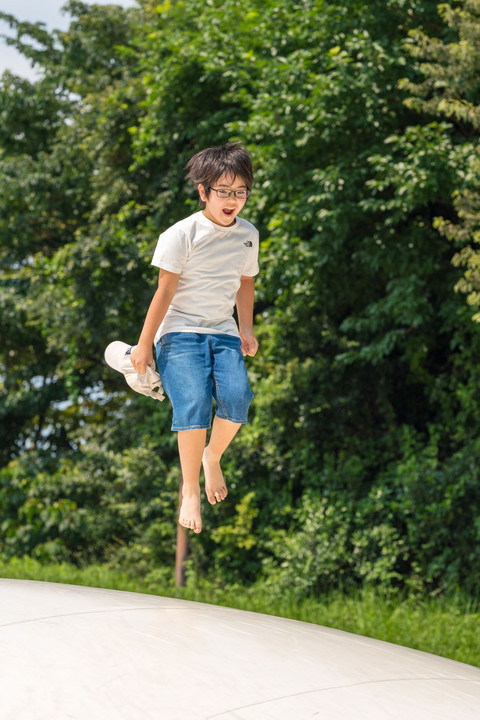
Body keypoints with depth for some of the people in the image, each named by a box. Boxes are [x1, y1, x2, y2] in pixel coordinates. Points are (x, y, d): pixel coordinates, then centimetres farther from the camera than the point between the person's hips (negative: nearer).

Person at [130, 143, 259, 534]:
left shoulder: (248, 234, 9)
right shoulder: (181, 234, -8)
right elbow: (165, 291, -6)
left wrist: (247, 329, 19)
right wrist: (144, 344, -5)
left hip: (224, 332, 4)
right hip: (180, 332, -4)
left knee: (236, 397, -22)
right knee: (193, 404, -24)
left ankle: (213, 457, 8)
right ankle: (190, 491, -10)